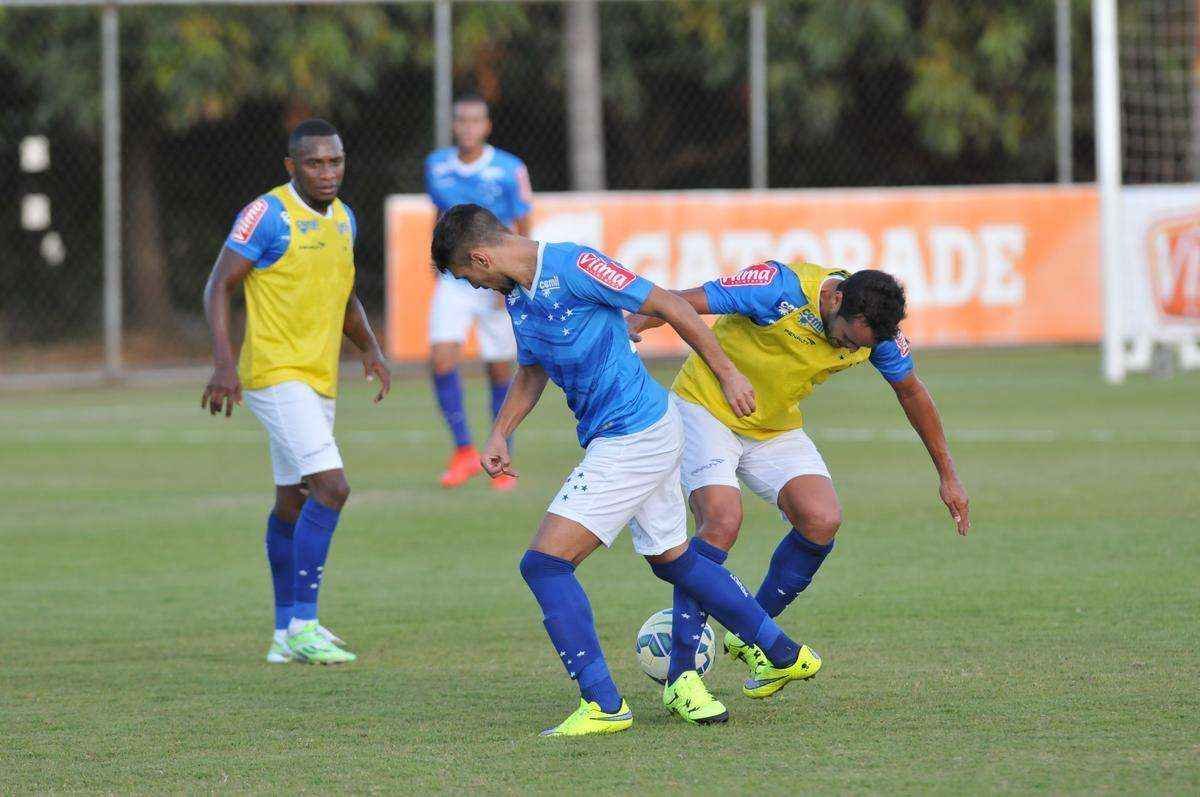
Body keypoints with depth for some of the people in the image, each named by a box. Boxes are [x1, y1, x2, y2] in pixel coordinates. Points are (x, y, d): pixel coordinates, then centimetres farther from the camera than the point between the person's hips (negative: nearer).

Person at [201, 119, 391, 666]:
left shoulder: (343, 219, 12)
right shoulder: (268, 216, -13)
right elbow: (218, 286, -11)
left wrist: (370, 348, 8)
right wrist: (224, 361, -21)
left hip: (318, 381, 9)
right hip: (275, 373, -9)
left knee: (294, 501, 14)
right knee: (331, 487, -19)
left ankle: (287, 632, 22)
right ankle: (304, 625, -16)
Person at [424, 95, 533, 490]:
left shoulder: (510, 170, -9)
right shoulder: (436, 166, 3)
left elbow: (523, 231, -6)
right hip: (453, 282, 3)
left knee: (500, 372, 3)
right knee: (441, 360, -15)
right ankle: (464, 451, -3)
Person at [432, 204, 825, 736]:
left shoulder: (572, 267, -19)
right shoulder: (518, 296, 9)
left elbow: (670, 306, -14)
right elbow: (532, 370, 26)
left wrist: (727, 373, -8)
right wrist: (499, 434, 15)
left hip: (632, 439, -10)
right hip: (649, 433, 10)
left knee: (545, 563, -13)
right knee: (672, 560, 24)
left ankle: (603, 704, -13)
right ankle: (785, 656, 38)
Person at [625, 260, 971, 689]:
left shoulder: (874, 326, -11)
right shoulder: (782, 288, -29)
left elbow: (911, 392, 7)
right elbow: (683, 302, -28)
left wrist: (947, 475, 11)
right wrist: (631, 325, -47)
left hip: (776, 429, 6)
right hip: (706, 408, -6)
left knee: (822, 521, -16)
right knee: (722, 522, -25)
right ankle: (681, 672, -18)